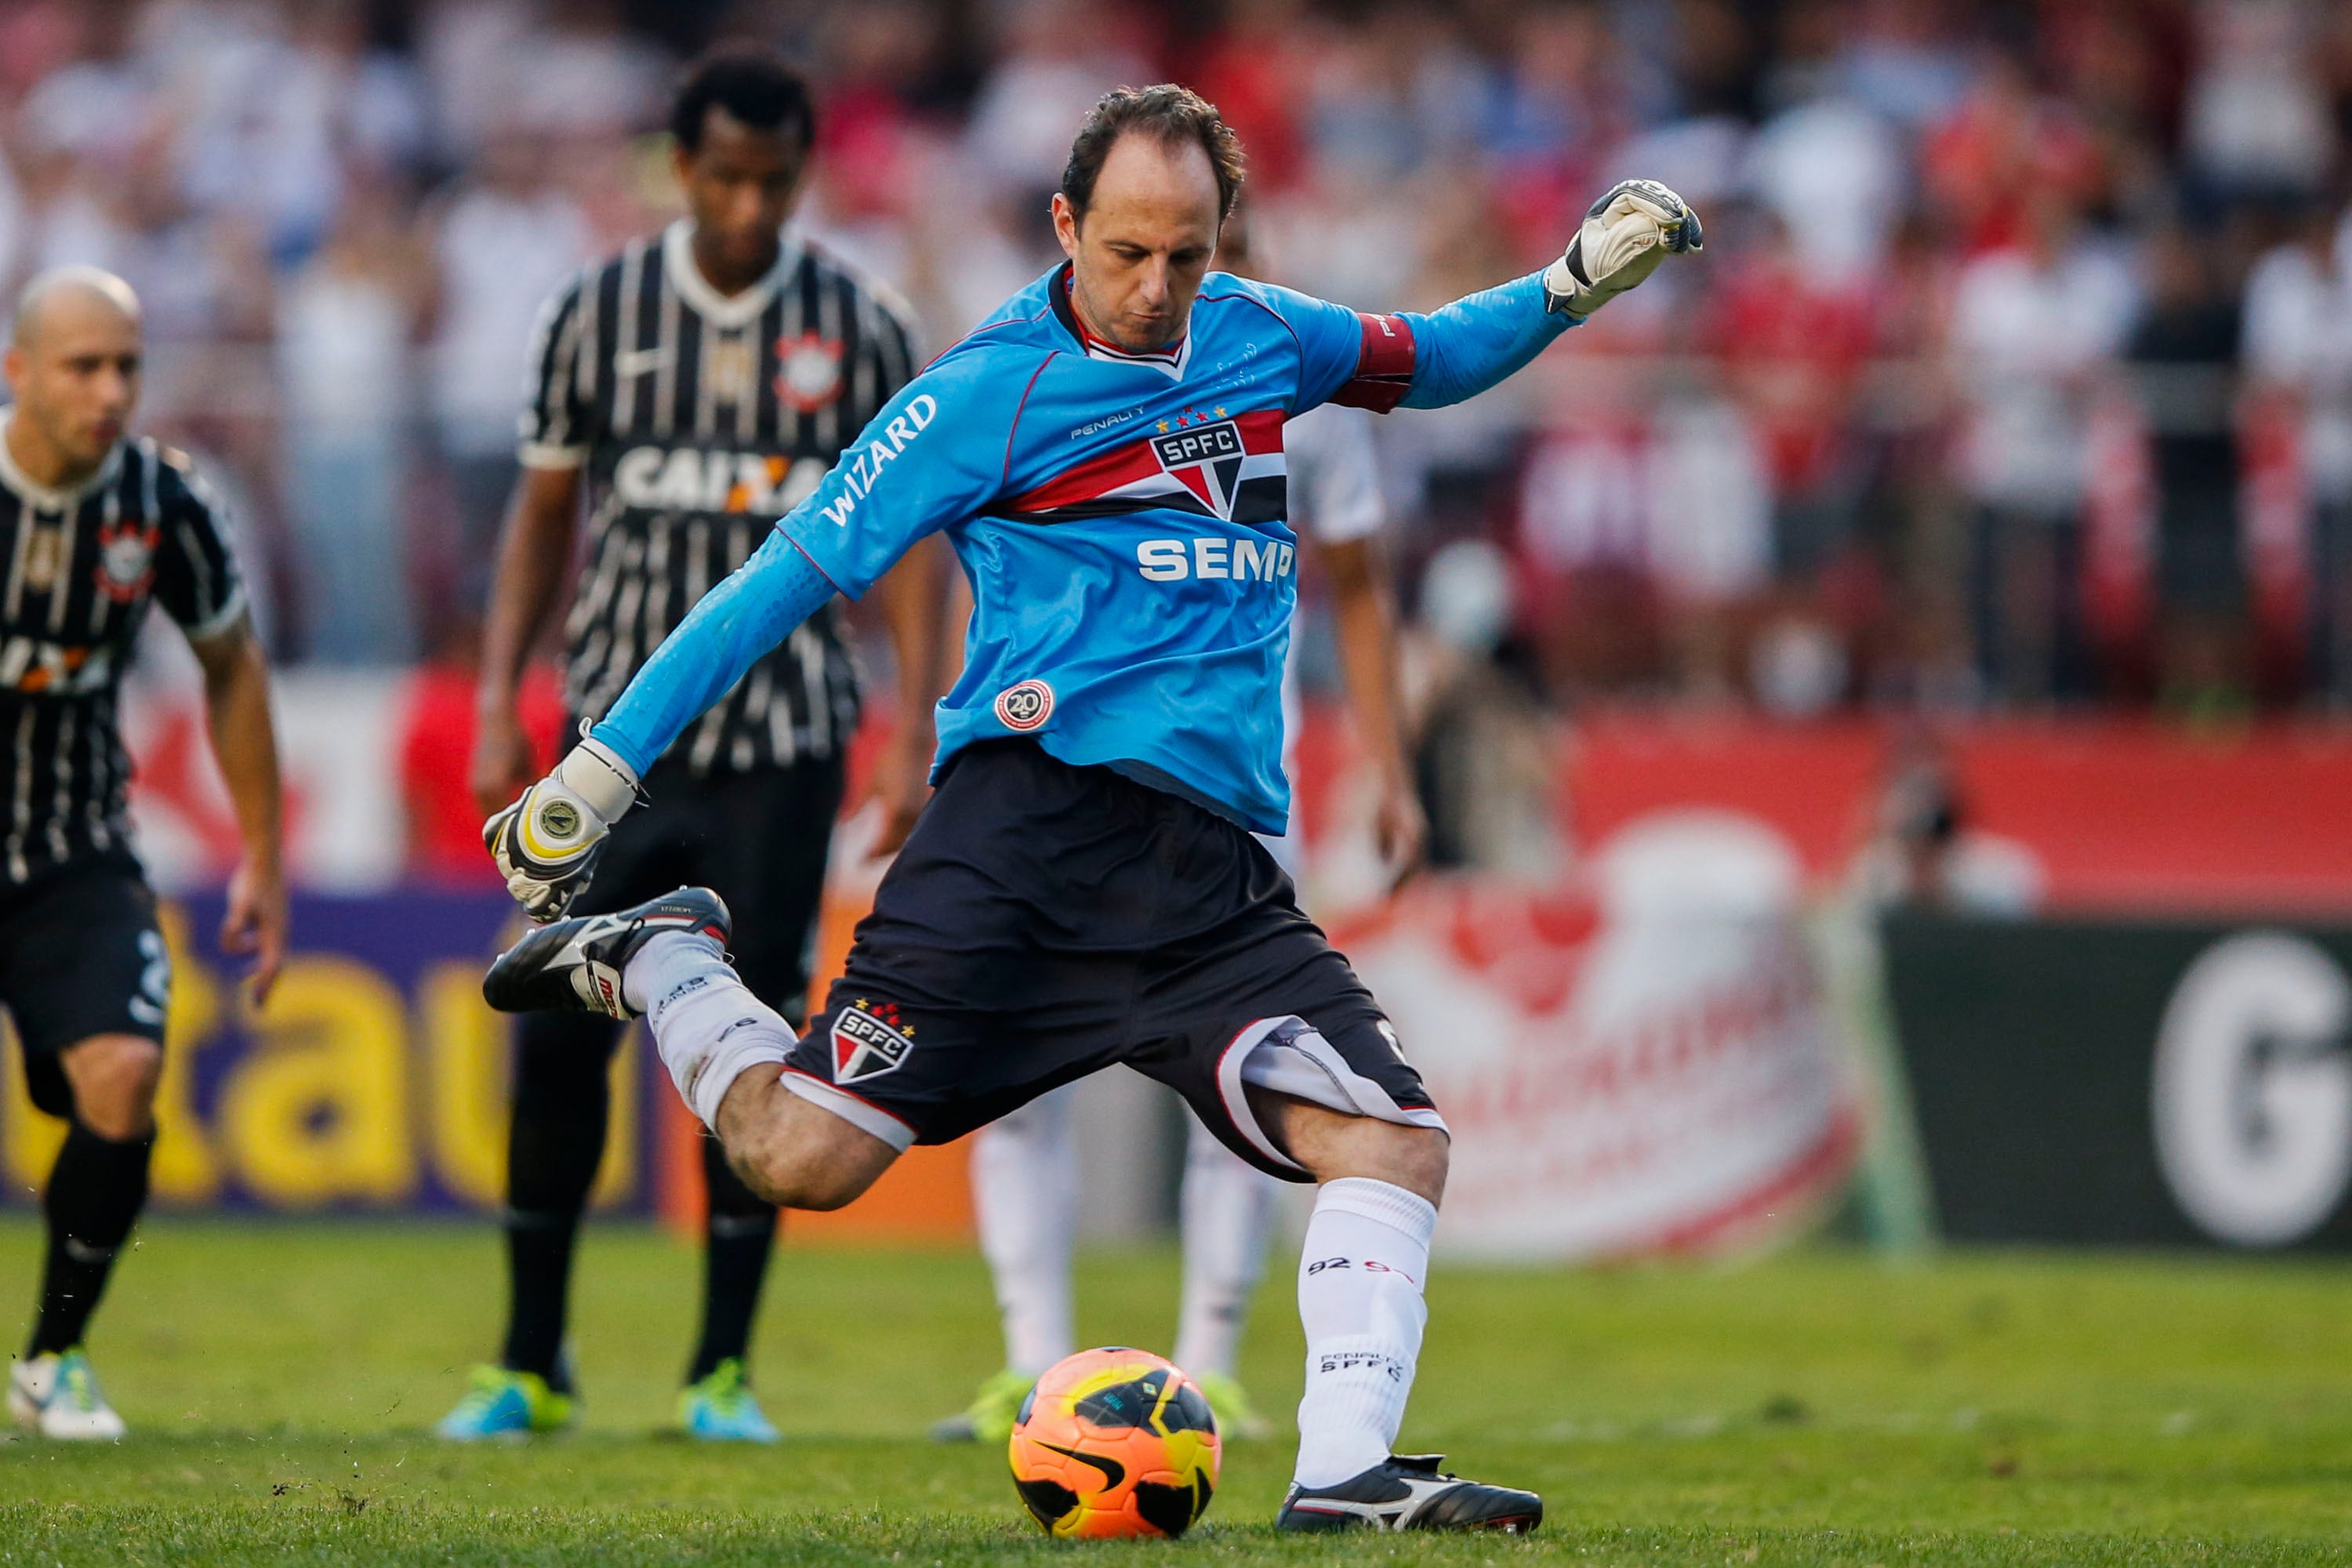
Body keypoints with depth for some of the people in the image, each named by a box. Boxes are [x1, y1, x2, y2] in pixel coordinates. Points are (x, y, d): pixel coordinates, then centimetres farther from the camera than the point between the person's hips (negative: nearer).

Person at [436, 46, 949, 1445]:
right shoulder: (601, 314, 3)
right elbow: (545, 512, 10)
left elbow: (910, 535, 1)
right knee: (558, 1036, -3)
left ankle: (723, 1371, 7)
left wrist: (913, 736, -7)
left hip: (786, 741, -1)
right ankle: (531, 1365, 8)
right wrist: (499, 702, 2)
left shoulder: (861, 329, -1)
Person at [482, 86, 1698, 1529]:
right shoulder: (988, 392, -1)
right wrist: (600, 772, 1)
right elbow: (789, 580, 2)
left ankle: (1345, 1472, -14)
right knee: (808, 1157, -14)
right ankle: (657, 966, 13)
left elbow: (1432, 363, 37)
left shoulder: (1259, 336, 16)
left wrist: (1580, 281, 19)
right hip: (1039, 815, -5)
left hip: (1217, 868, 5)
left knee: (1396, 1138, -14)